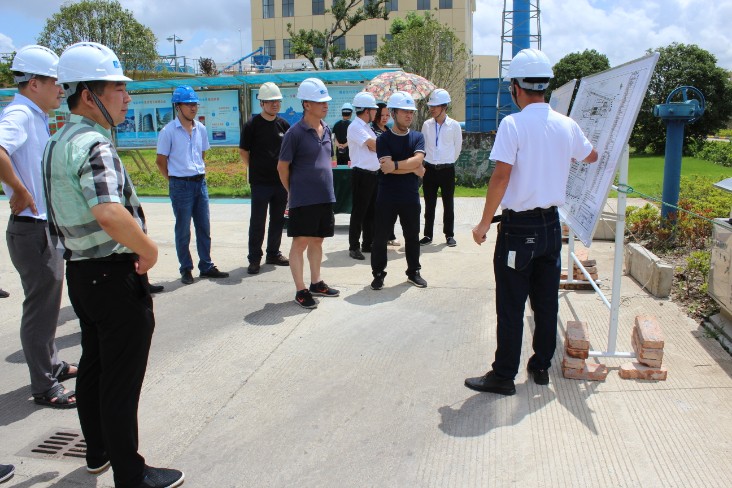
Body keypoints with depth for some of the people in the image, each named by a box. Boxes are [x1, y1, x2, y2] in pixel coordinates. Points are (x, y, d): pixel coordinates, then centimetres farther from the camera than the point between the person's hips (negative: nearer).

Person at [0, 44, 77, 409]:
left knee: (48, 303, 21)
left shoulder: (36, 117, 13)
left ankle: (52, 365, 37)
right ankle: (45, 387, 12)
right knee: (40, 307, 0)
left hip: (47, 228, 10)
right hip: (33, 230, -10)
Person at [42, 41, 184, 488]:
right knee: (121, 381, 1)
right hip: (115, 277, -10)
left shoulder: (59, 142, 11)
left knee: (94, 365, 22)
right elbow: (110, 214, -37)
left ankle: (99, 451, 39)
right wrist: (149, 248, -21)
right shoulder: (94, 144, -21)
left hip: (81, 271, 10)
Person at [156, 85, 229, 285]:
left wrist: (200, 173, 13)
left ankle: (206, 266, 21)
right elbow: (160, 161, -3)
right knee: (183, 230, 4)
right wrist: (174, 180, 0)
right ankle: (186, 269, 15)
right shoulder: (168, 131, -9)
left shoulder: (201, 129, 7)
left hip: (200, 182, 5)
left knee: (204, 227, 10)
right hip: (181, 186, -5)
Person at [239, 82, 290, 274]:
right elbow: (243, 152, -1)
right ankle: (254, 259, 9)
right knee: (257, 222, 0)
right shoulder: (252, 125, -5)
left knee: (278, 220, 12)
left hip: (281, 181, 5)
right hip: (260, 183, -4)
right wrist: (256, 170, 0)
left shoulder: (283, 124, 7)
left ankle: (273, 254, 26)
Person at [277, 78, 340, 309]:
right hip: (303, 200, -6)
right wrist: (293, 191, 3)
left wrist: (326, 187, 16)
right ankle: (300, 290, 8)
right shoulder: (295, 133, -12)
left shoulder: (326, 130, 9)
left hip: (325, 197, 7)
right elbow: (282, 167, -5)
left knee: (317, 240, 15)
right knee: (300, 243, 0)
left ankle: (316, 283, 28)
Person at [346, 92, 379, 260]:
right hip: (362, 175, -9)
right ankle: (354, 247, 5)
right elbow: (374, 145, -18)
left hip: (373, 174, 9)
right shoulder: (355, 127, -11)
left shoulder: (366, 127, 19)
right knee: (358, 212, -3)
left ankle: (367, 244, 24)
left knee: (371, 211, 14)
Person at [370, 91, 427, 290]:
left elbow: (418, 160, -12)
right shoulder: (383, 139, -3)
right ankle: (378, 274, 17)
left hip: (411, 197, 3)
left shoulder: (417, 137, 6)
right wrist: (414, 169, -12)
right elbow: (386, 167, -16)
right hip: (387, 197, -2)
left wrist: (395, 165, -22)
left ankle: (414, 272, 28)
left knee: (412, 236, 12)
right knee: (380, 237, 3)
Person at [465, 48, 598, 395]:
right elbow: (591, 156, 23)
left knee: (511, 305, 2)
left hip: (518, 227, -6)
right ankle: (541, 366, 27)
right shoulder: (567, 126, 4)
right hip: (551, 224, 6)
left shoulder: (513, 125, -14)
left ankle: (503, 376, 11)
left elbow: (500, 177, -19)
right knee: (546, 301, 15)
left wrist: (484, 223, -11)